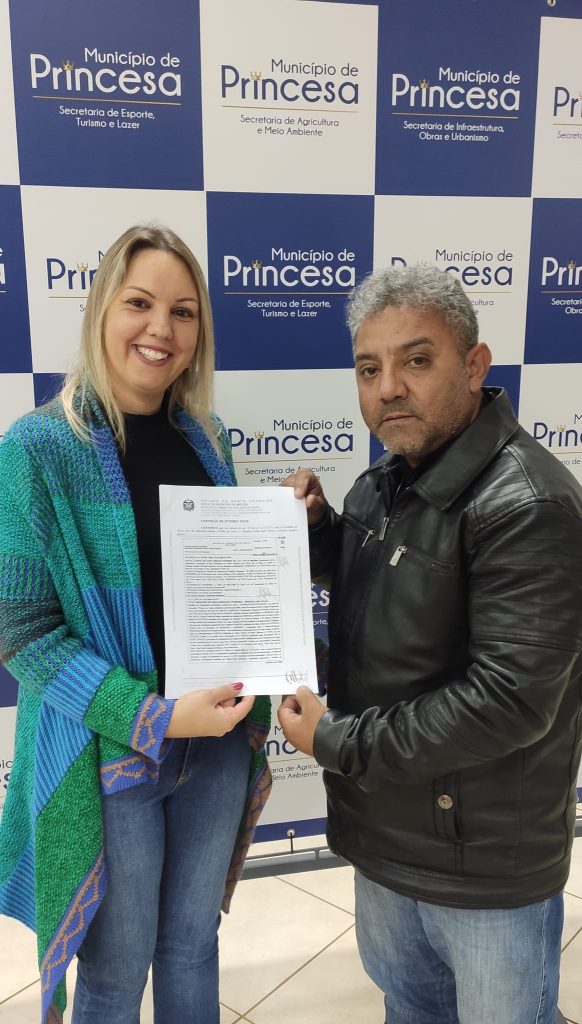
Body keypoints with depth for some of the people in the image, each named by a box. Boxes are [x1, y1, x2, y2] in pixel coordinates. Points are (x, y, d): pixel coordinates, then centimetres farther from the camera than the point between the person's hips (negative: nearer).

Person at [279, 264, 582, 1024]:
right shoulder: (385, 484, 2)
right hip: (387, 827, 8)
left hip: (485, 855, -7)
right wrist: (318, 528, -5)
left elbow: (510, 700, -30)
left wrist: (339, 743, -21)